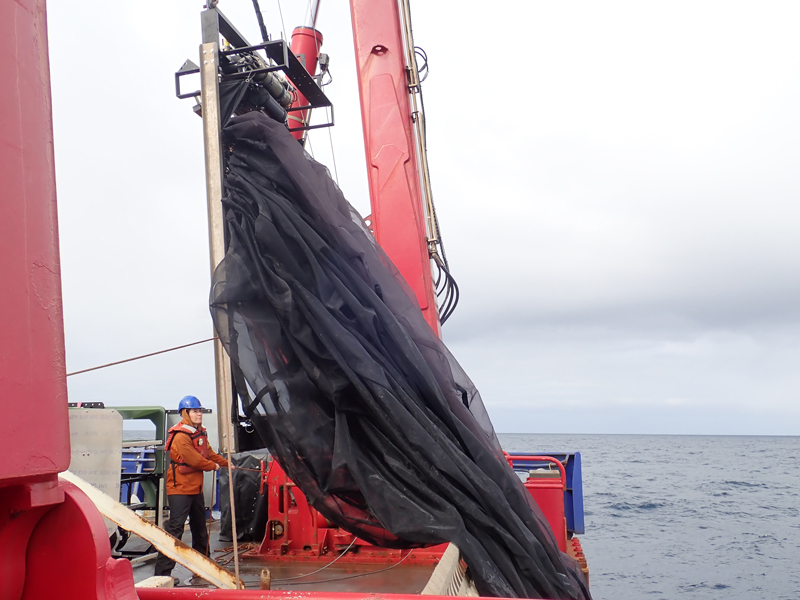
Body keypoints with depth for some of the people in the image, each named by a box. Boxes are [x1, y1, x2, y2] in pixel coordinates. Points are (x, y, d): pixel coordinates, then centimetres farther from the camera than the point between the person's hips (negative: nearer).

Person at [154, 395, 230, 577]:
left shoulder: (200, 433, 10)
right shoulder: (180, 436, -19)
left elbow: (208, 452, 22)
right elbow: (194, 459, -23)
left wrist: (226, 463, 23)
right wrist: (213, 466, -9)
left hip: (196, 487, 10)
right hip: (180, 488, -10)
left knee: (200, 526, 19)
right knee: (175, 528, -13)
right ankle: (162, 572, -10)